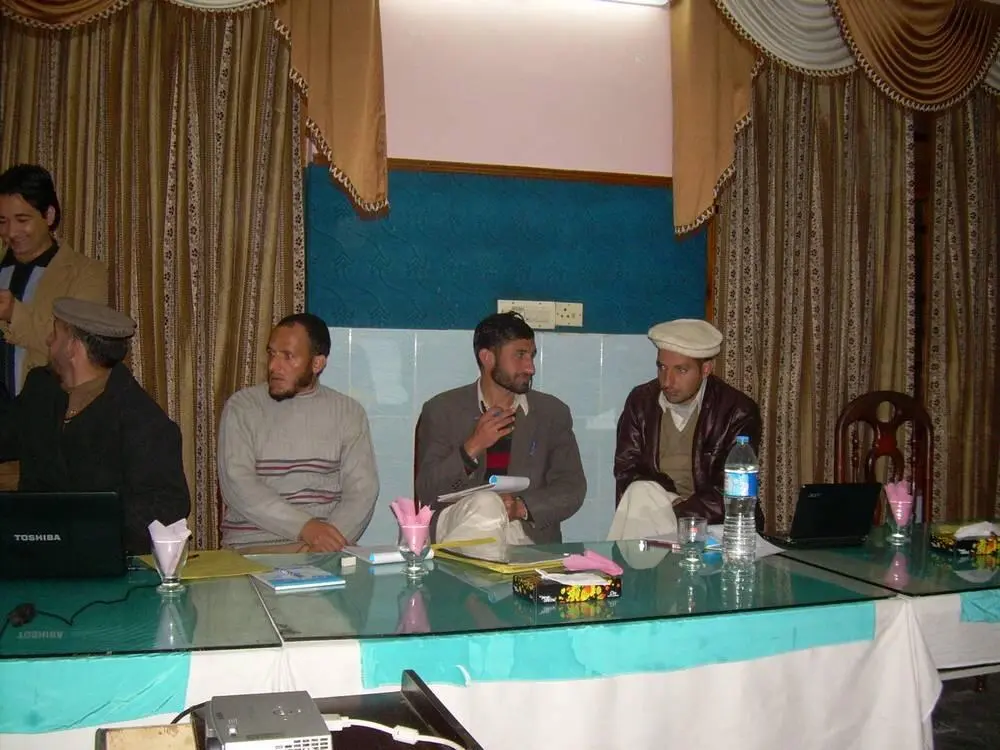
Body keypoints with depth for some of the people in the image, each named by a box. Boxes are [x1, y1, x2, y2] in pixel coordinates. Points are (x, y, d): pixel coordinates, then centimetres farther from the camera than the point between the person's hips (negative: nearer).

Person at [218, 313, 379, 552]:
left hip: (330, 548, 1)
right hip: (254, 546, -1)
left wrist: (328, 539, -17)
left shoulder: (348, 412, 9)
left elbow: (362, 490, 1)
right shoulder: (242, 407, 5)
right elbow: (237, 485, -7)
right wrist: (305, 526, -18)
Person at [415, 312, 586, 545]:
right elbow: (426, 493, -1)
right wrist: (472, 448, -17)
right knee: (485, 504, -32)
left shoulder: (553, 413, 11)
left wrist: (522, 507, -15)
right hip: (461, 528, 1)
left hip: (529, 535, -1)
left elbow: (573, 488, 4)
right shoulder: (442, 410, 5)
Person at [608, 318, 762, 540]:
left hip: (713, 521, -3)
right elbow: (627, 471, -1)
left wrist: (670, 514, -25)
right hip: (655, 510, 4)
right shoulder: (640, 401, 2)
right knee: (641, 494, -30)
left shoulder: (739, 412, -9)